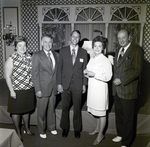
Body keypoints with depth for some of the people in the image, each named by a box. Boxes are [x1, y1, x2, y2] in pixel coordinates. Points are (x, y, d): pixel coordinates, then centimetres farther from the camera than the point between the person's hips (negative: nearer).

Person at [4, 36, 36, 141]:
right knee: (16, 111, 10)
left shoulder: (30, 57, 1)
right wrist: (11, 90, -13)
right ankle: (18, 132, 30)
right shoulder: (11, 59, -12)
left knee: (27, 109, 19)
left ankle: (27, 128, 40)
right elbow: (7, 76, -11)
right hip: (17, 91, -4)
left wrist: (34, 86, 8)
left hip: (29, 89, 4)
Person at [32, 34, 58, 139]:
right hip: (43, 88, -4)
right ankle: (42, 130, 30)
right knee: (42, 111, 10)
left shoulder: (56, 55, 6)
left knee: (52, 109, 17)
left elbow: (57, 71, 9)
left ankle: (51, 127, 37)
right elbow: (35, 74, -10)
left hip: (54, 87, 4)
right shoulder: (37, 55, -8)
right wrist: (38, 90, -13)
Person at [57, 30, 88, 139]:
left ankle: (77, 129, 28)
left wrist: (84, 84, 0)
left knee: (77, 108, 10)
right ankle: (65, 128, 29)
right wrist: (59, 83, -3)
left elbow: (84, 69, 3)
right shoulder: (63, 51, 2)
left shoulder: (83, 53, 3)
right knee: (65, 108, 11)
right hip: (65, 84, 0)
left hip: (78, 85, 0)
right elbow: (59, 68, 2)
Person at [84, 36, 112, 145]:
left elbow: (107, 77, -17)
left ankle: (101, 134, 21)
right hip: (92, 88, 7)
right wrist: (87, 73, -1)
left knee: (101, 112, 5)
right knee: (95, 110, 20)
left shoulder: (105, 60, -12)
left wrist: (94, 74, -22)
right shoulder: (92, 59, 10)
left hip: (100, 89, -7)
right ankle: (98, 128, 40)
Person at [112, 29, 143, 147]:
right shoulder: (118, 51, 15)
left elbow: (137, 70, -15)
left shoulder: (136, 50, -8)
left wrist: (122, 80, -18)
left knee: (128, 118, 7)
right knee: (119, 114, 19)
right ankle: (120, 134, 39)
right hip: (117, 90, 7)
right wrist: (115, 80, 6)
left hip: (128, 91, -6)